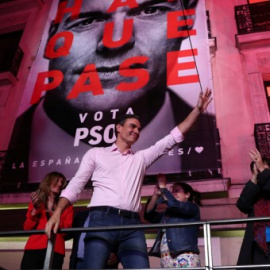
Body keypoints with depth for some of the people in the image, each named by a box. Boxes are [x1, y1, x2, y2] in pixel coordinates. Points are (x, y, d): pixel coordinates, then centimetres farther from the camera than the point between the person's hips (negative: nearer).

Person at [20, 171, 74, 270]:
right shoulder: (36, 202, 19)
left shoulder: (66, 205, 15)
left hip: (55, 251, -1)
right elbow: (27, 229, 10)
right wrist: (35, 209, -2)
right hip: (33, 249, 1)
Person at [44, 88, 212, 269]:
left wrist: (198, 110, 17)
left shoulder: (141, 158, 25)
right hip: (102, 220, -2)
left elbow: (174, 137, 22)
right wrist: (57, 212, -4)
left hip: (132, 225, 3)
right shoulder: (96, 153, 19)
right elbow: (75, 186, 13)